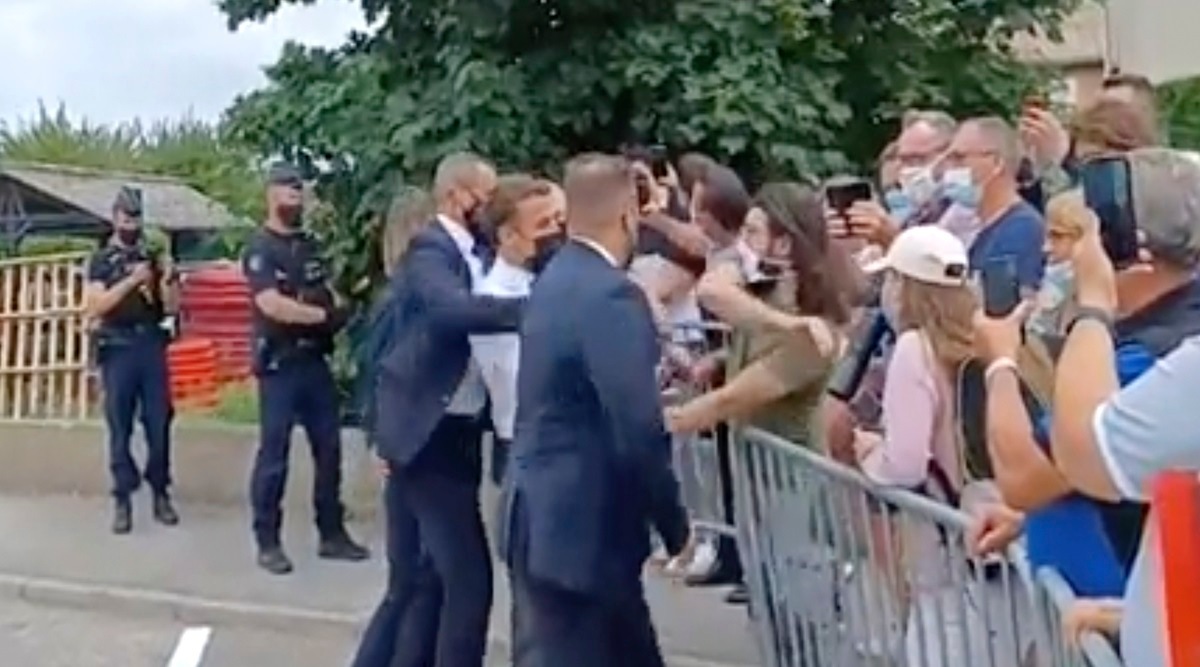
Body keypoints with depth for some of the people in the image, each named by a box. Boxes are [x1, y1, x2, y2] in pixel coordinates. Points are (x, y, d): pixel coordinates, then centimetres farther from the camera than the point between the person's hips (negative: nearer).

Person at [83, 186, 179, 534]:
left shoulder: (152, 256, 13)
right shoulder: (101, 260, 5)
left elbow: (172, 307, 9)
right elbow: (94, 307, -8)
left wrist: (168, 279, -10)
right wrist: (131, 280, -17)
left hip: (152, 345, 2)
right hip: (118, 348, -2)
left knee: (159, 423, 2)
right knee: (120, 427, -1)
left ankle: (161, 494, 11)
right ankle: (122, 499, 3)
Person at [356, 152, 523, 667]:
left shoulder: (471, 253, 13)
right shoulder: (430, 250, -15)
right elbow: (455, 310, -35)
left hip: (449, 432, 9)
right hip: (429, 435, -9)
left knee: (418, 579, 17)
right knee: (469, 580, -6)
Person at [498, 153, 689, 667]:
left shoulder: (556, 280, 9)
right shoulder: (611, 295, -20)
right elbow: (638, 432, -23)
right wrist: (675, 524, -11)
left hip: (549, 513, 9)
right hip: (579, 524, -9)